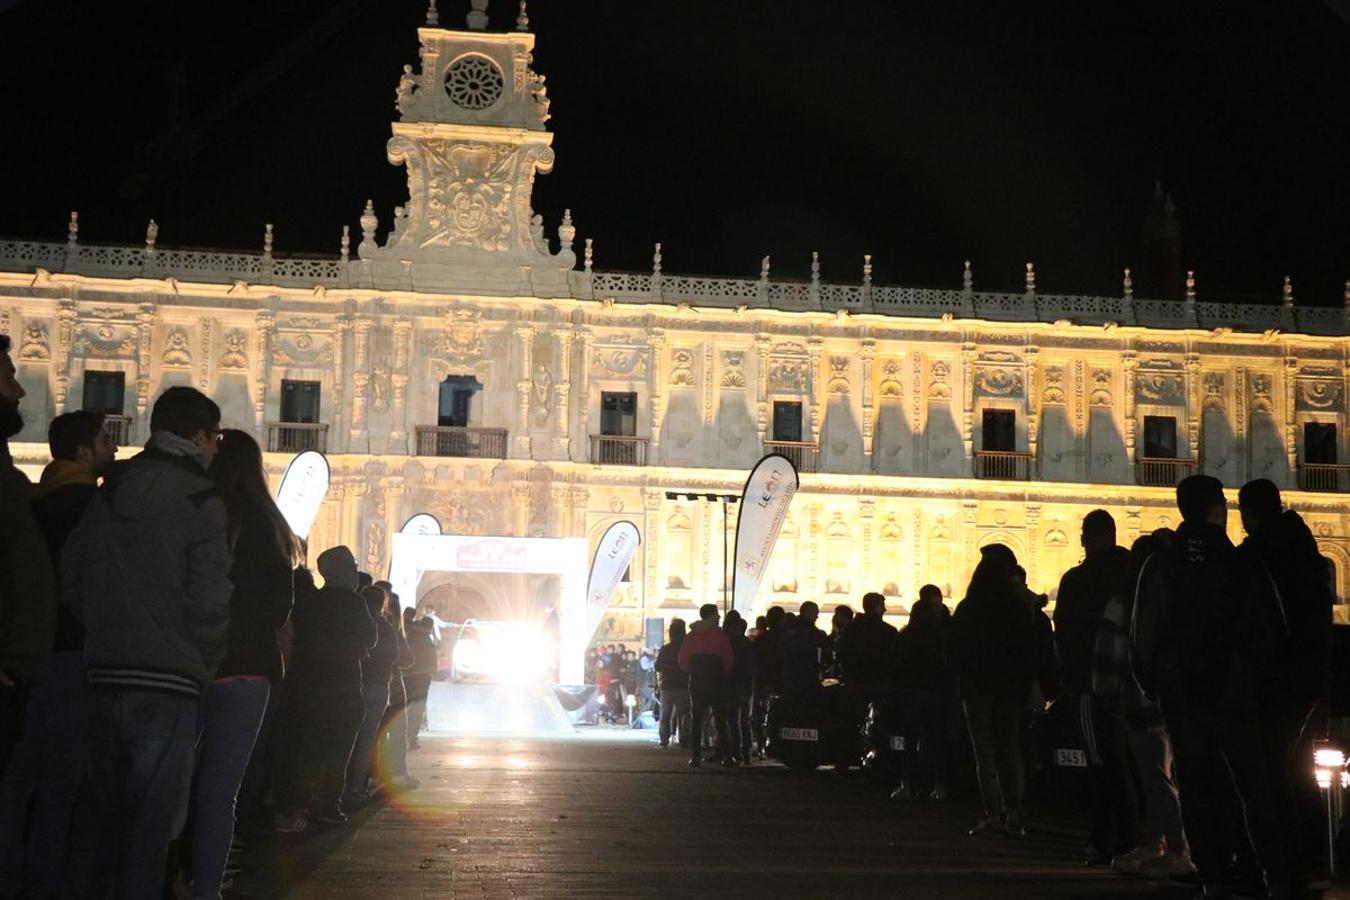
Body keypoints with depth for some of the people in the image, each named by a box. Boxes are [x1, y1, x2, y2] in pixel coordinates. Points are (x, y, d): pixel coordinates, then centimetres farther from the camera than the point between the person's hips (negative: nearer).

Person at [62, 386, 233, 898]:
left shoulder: (108, 495, 11)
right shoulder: (201, 502, -8)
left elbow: (70, 579, 13)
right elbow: (208, 601, -14)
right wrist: (204, 667, 1)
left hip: (105, 670, 6)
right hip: (168, 682, -6)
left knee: (102, 807, 16)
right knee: (151, 817, -1)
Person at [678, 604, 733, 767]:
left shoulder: (691, 636, 4)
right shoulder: (720, 635, -6)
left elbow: (682, 661, 2)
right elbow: (729, 660, -8)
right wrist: (724, 674, 9)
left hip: (696, 682, 2)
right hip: (716, 684, -2)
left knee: (696, 719, 6)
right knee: (720, 720, 4)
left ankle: (695, 755, -1)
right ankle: (725, 755, -1)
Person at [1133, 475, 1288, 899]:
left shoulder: (1160, 566, 0)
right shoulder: (1241, 565, -7)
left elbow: (1142, 637, 3)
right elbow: (1268, 633, -2)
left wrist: (1153, 686, 13)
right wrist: (1254, 676, 14)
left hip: (1179, 696, 2)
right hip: (1232, 693, -2)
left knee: (1196, 788, 5)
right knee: (1254, 788, 5)